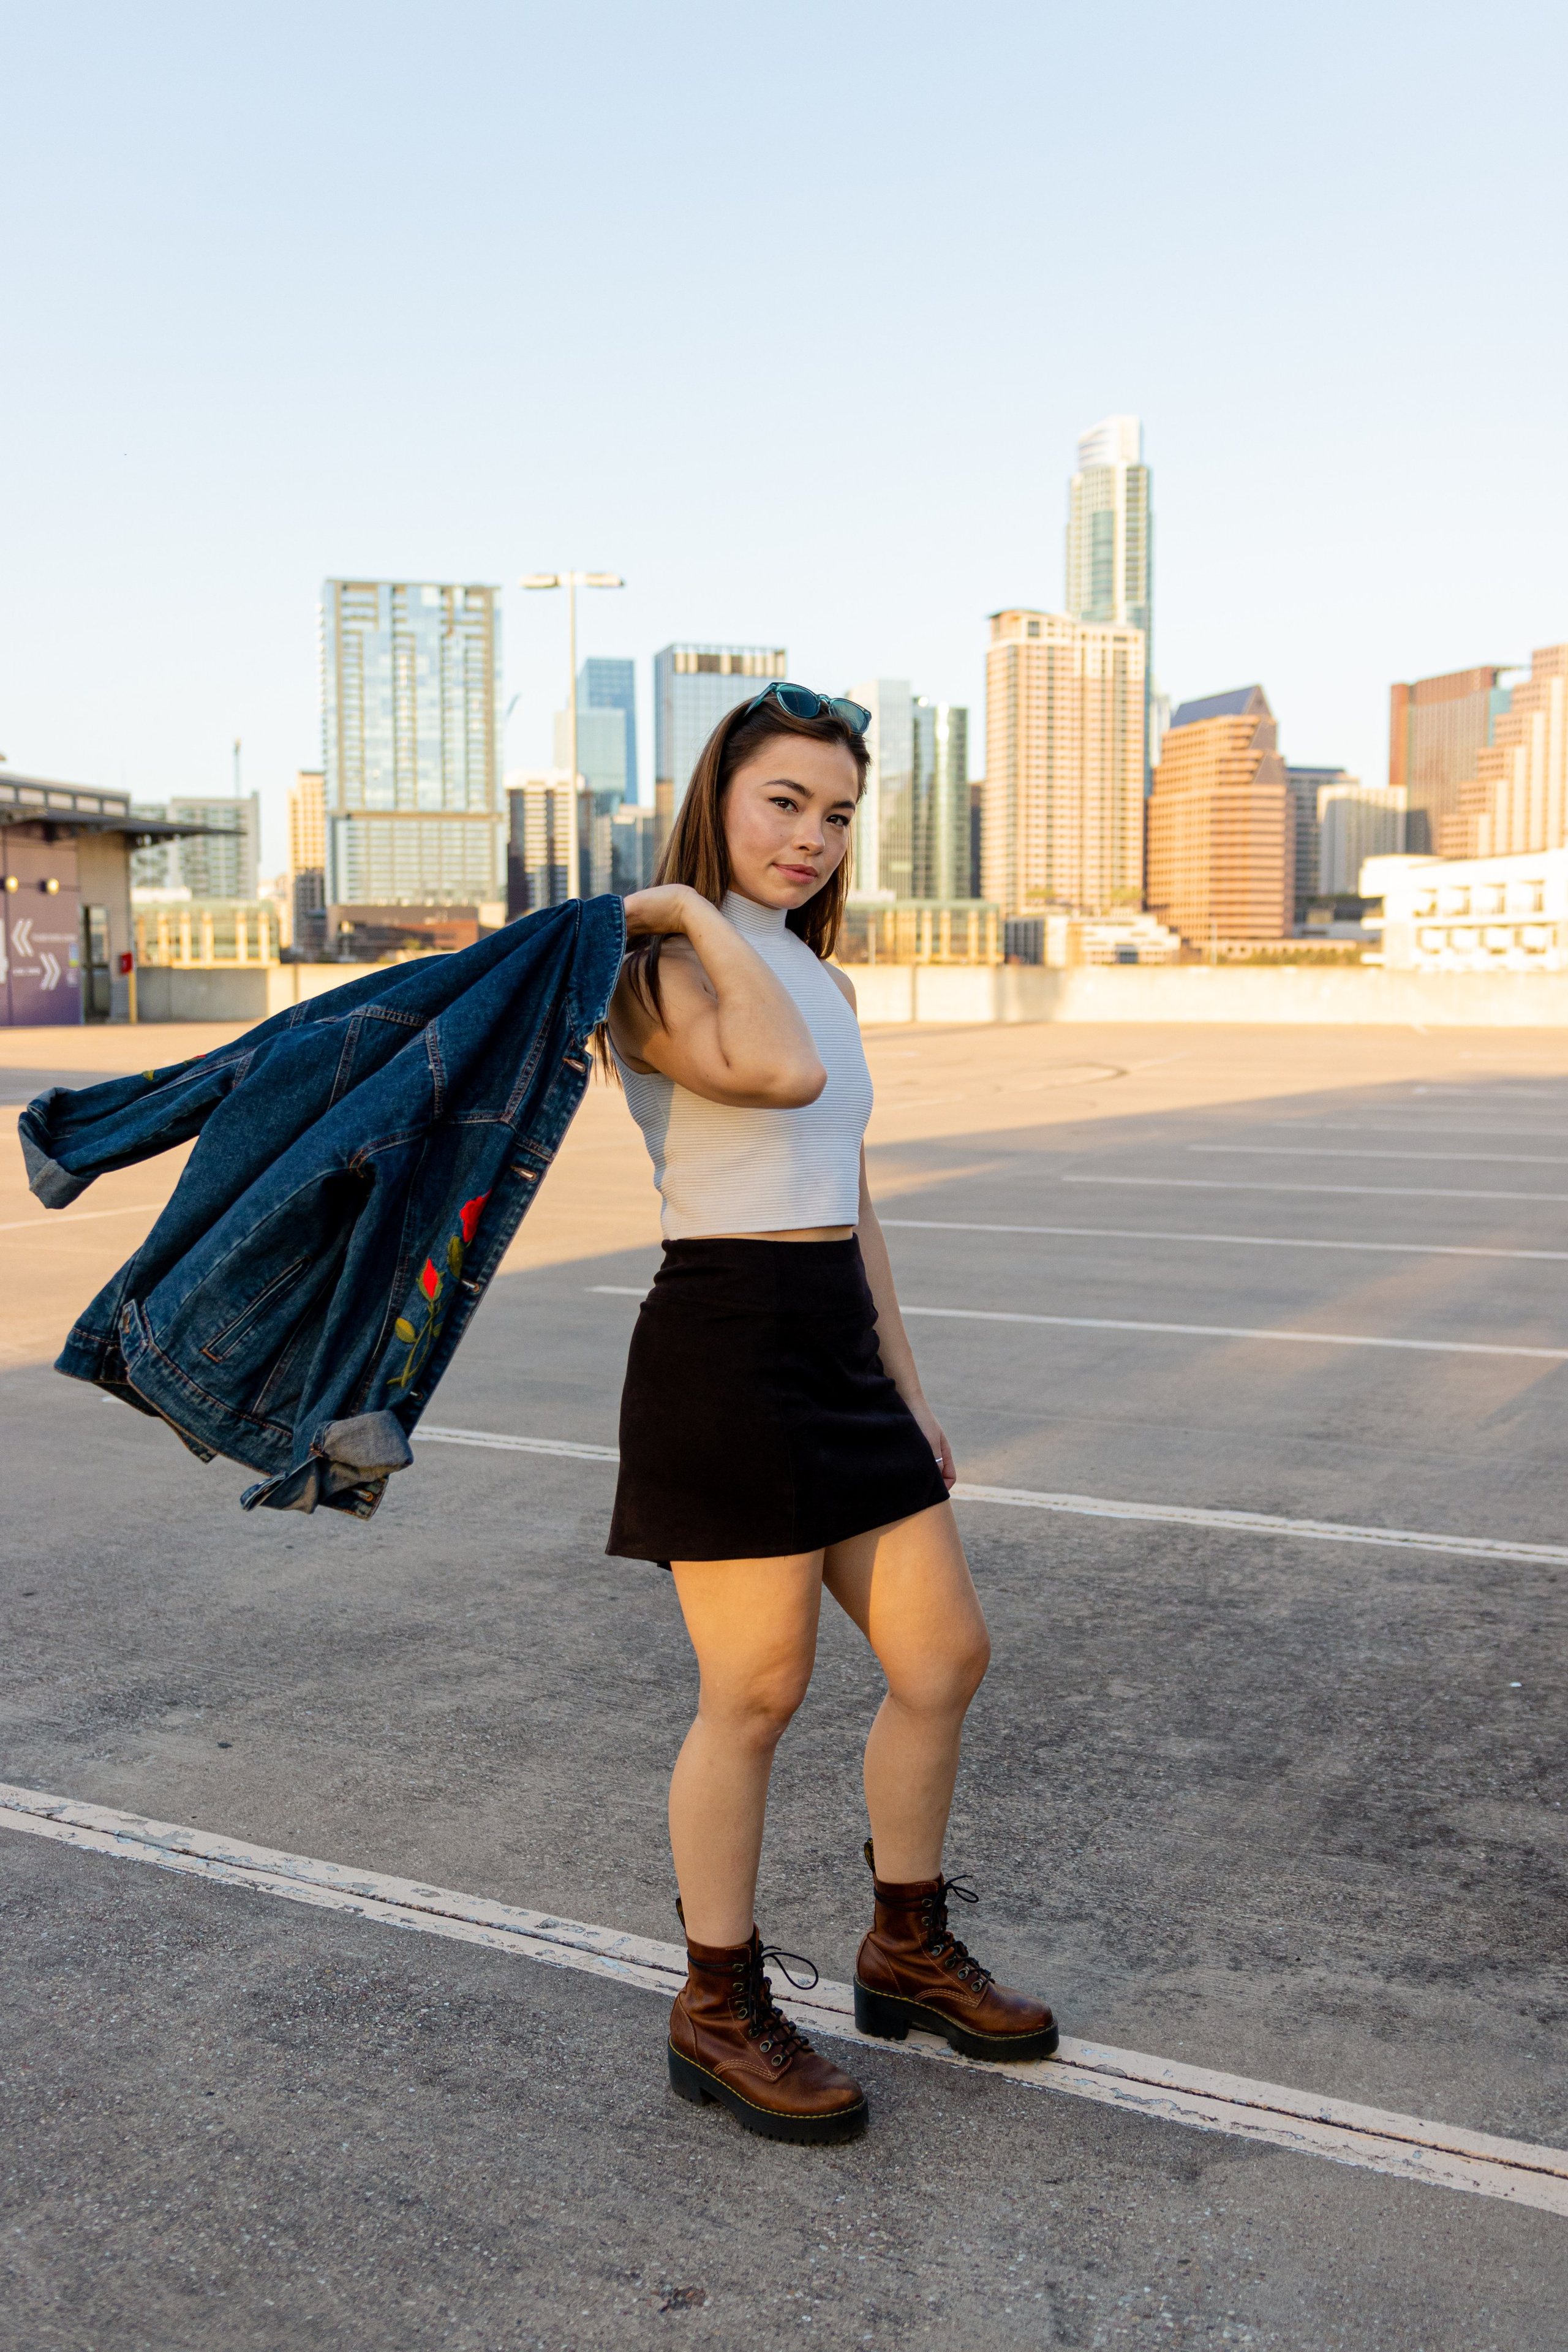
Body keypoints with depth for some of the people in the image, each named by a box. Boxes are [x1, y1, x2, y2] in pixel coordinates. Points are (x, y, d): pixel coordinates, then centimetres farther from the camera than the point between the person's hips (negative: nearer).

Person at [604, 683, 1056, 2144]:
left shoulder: (823, 979, 18)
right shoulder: (653, 970, -8)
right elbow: (779, 1072, -29)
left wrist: (906, 1388, 19)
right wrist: (697, 910, -15)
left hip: (840, 1348, 8)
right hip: (723, 1341, -8)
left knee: (945, 1656, 11)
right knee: (756, 1694, 0)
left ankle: (907, 1955, 32)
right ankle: (718, 2017, 20)